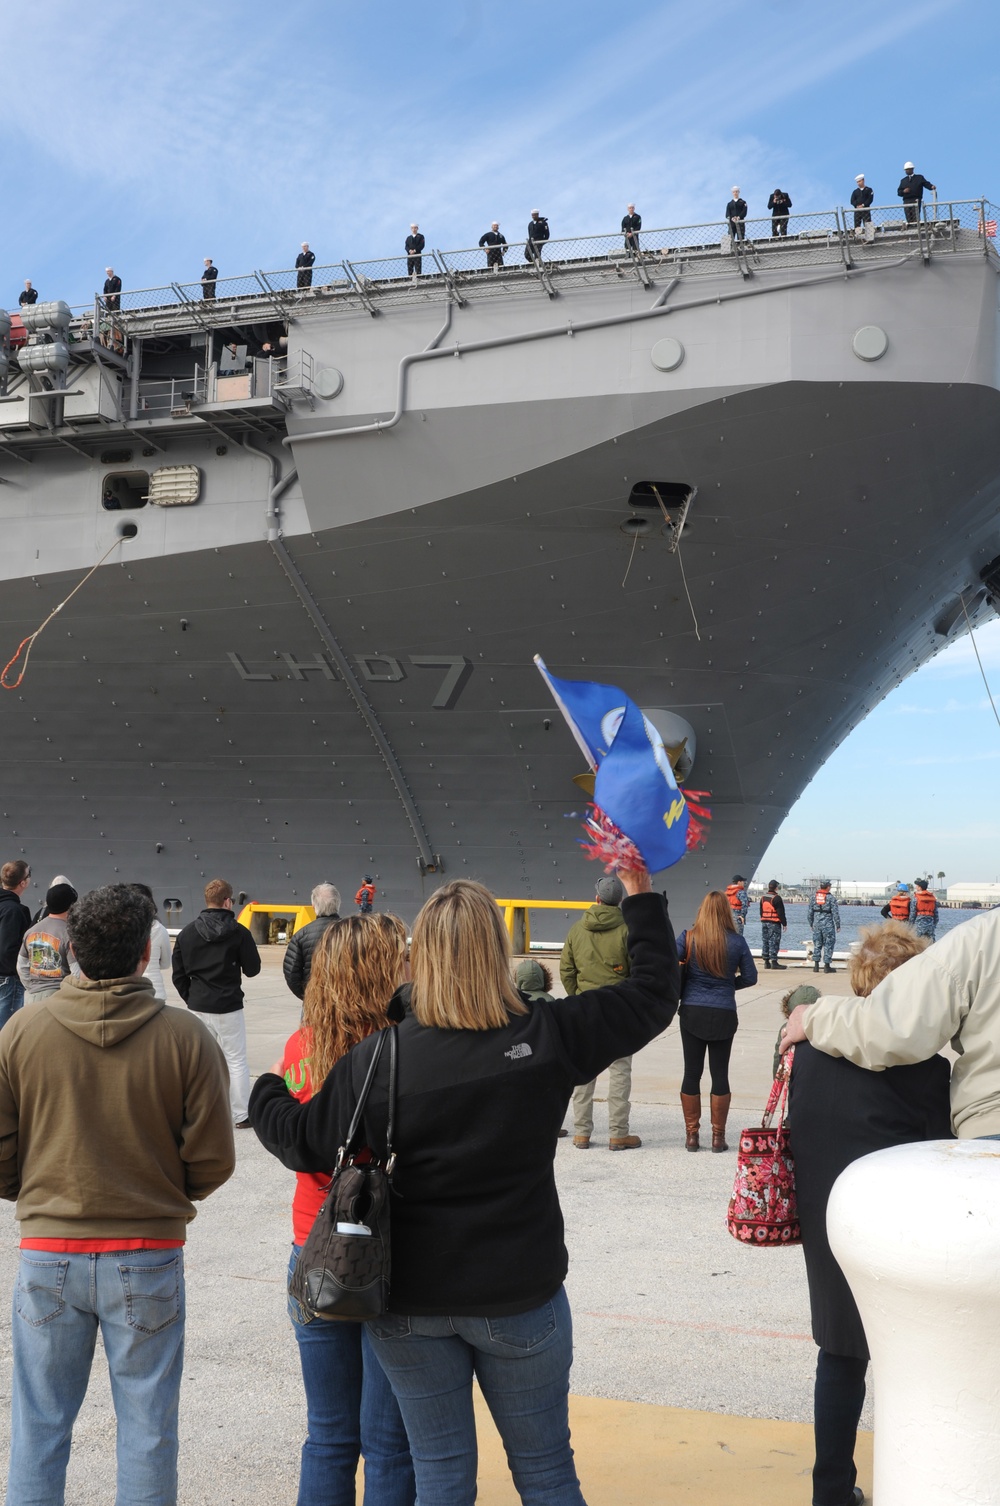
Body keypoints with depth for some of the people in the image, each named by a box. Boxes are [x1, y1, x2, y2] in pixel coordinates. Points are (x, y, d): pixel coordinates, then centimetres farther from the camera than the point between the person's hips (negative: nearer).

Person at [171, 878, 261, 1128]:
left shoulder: (188, 932, 1)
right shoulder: (238, 932, -11)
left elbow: (178, 973, 3)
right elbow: (252, 969, -4)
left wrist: (190, 998, 14)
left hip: (198, 1006, 4)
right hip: (228, 1006, -4)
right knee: (236, 1060, 5)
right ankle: (241, 1115, 7)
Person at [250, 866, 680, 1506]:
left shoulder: (378, 1057, -14)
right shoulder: (549, 1037, -14)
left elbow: (305, 1141, -3)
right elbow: (654, 994, -2)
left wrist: (263, 1091, 17)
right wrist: (642, 896, 8)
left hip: (407, 1305, 1)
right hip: (519, 1297, 0)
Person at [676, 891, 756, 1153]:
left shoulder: (688, 938, -7)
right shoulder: (736, 941, -5)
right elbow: (750, 977, 1)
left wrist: (679, 988, 5)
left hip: (692, 1013, 0)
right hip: (724, 1015, 0)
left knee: (692, 1073, 8)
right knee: (720, 1074, 8)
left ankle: (692, 1134, 12)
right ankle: (718, 1136, 12)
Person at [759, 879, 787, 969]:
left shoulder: (763, 898, 12)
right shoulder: (777, 898, -12)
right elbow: (781, 913, -12)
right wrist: (784, 923, -7)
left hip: (764, 922, 7)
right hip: (774, 923, -7)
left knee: (765, 942, 9)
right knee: (774, 942, -6)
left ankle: (766, 962, 11)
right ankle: (774, 962, -8)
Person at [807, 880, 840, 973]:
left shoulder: (814, 897, 4)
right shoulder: (830, 898, -8)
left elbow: (809, 912, 7)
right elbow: (835, 913, -8)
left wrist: (810, 924, 16)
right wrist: (838, 926, 0)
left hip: (816, 924, 4)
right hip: (828, 925, -4)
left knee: (817, 945, 10)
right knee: (828, 945, 2)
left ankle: (816, 965, 9)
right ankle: (827, 966, 2)